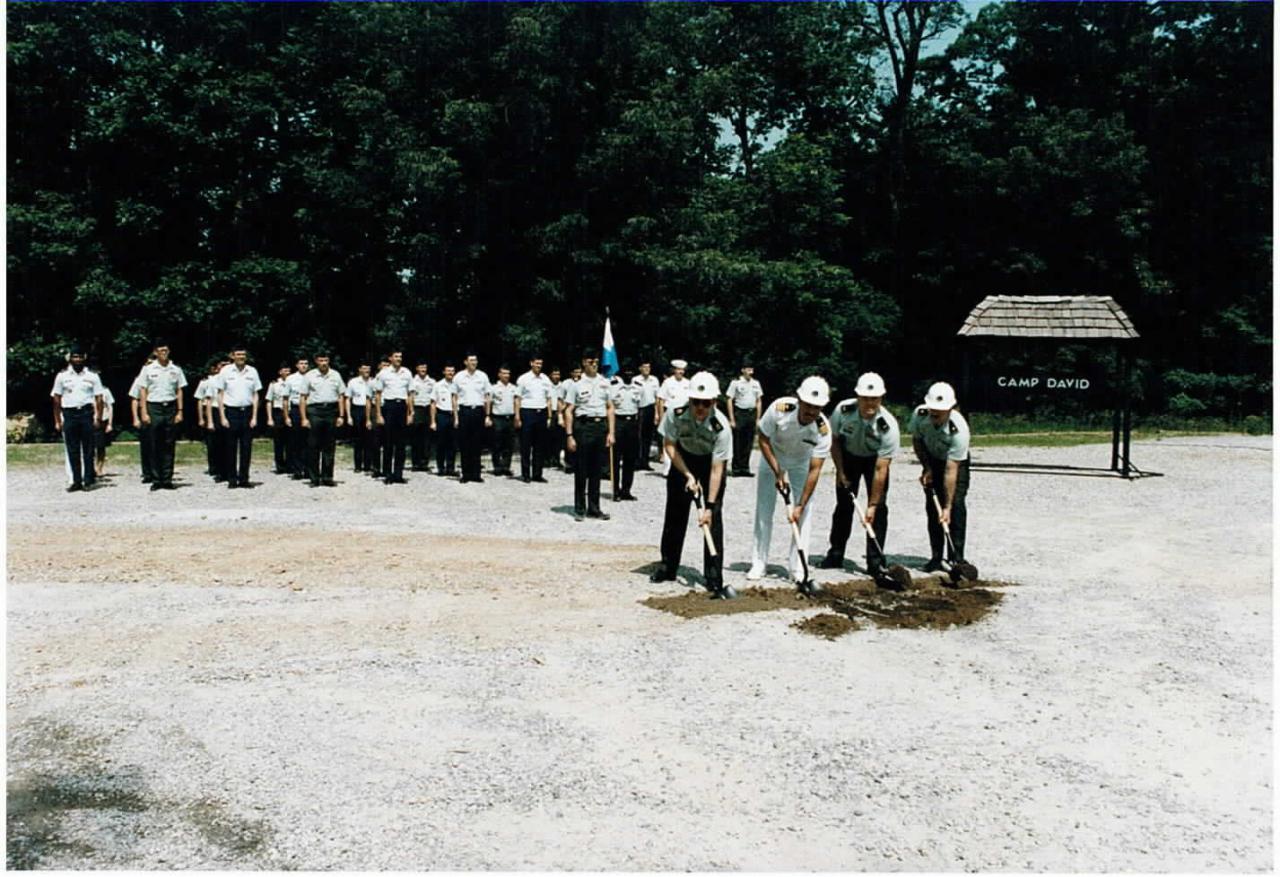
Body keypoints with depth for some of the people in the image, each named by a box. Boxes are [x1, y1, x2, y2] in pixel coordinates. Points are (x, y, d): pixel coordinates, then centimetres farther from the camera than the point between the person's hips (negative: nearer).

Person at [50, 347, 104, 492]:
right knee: (72, 451, 3)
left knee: (88, 449, 0)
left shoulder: (92, 376, 7)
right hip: (69, 414, 1)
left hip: (87, 412, -1)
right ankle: (76, 481, 9)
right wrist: (57, 421, 4)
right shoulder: (62, 376, 9)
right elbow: (56, 400, 9)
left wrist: (98, 418, -4)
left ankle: (88, 480, 5)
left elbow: (99, 399, 4)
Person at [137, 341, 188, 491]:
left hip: (171, 407, 1)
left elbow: (179, 391, 9)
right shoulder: (148, 370, 5)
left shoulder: (176, 370, 9)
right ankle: (156, 480, 5)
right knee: (156, 446, 0)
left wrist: (180, 411, 3)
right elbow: (143, 392, 5)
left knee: (169, 446, 2)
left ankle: (167, 480, 6)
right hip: (154, 407, -1)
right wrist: (144, 413, -2)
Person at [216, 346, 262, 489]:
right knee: (231, 448, 2)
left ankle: (244, 479, 10)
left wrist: (254, 417, 3)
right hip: (231, 412, -1)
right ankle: (232, 479, 9)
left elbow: (255, 395, 8)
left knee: (247, 447, 2)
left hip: (247, 411, 2)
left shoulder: (252, 371, 6)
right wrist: (222, 417, -2)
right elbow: (220, 395, 4)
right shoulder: (225, 371, 2)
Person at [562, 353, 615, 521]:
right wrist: (569, 435, -9)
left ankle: (594, 508, 19)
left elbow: (610, 408, 13)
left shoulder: (605, 382, 11)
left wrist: (611, 432, 6)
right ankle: (579, 509, 12)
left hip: (601, 426, 4)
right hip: (583, 426, -4)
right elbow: (568, 410, -3)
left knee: (597, 470, 10)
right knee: (581, 470, 2)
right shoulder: (576, 383, -2)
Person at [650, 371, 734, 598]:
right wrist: (688, 475, -17)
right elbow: (669, 445, -12)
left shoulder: (721, 426, -34)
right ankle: (668, 568, 25)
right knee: (675, 514, 9)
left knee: (714, 519, -12)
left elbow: (716, 469, -30)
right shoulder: (676, 414, -29)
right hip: (683, 460, 2)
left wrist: (709, 506, -31)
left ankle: (714, 579, -7)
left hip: (711, 462, -2)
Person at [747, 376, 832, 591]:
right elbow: (763, 440, -19)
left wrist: (800, 505, -31)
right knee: (764, 511, 0)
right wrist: (778, 473, -22)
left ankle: (798, 569, 1)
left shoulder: (823, 429, -33)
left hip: (801, 462, 0)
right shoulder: (779, 409, -35)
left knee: (803, 515, -7)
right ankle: (758, 563, 10)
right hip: (772, 456, 0)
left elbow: (814, 470, -29)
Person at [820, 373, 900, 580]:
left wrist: (872, 505, -32)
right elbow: (834, 441, -8)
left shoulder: (889, 425, -35)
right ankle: (835, 555, 18)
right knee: (844, 505, 3)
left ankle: (876, 562, -6)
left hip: (875, 459, -2)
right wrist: (840, 471, -8)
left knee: (879, 509, -12)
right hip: (848, 456, 2)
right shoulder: (843, 410, -29)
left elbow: (881, 469, -33)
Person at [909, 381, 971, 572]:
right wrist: (927, 468, -10)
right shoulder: (920, 414, -28)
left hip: (957, 461, -3)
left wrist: (947, 507, -37)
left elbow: (951, 470, -38)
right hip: (932, 460, 3)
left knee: (956, 505, -16)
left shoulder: (959, 429, -39)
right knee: (932, 506, -4)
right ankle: (936, 557, 1)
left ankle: (956, 558, -10)